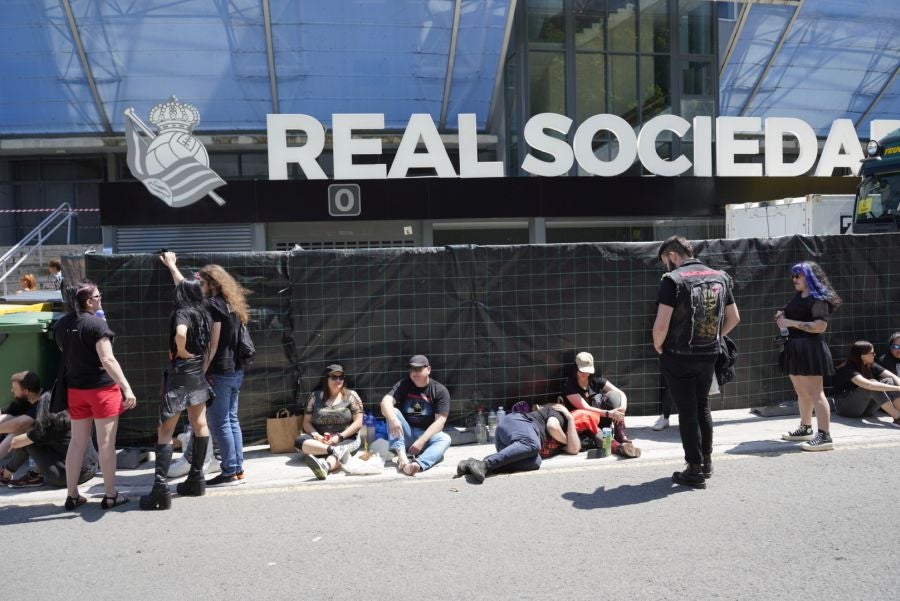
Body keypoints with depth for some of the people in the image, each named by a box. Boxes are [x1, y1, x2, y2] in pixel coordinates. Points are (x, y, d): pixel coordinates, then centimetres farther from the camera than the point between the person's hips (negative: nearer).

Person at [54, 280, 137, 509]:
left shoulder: (60, 325, 4)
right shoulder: (96, 323, -17)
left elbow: (66, 355, 15)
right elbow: (107, 359, -22)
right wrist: (126, 388, -23)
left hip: (75, 389, 7)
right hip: (102, 388, -6)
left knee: (77, 442, 13)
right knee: (106, 443, 2)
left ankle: (72, 496, 20)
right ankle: (110, 495, 10)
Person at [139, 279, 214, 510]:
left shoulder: (182, 313, -14)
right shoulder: (204, 315, 7)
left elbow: (180, 334, -33)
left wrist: (181, 352, -15)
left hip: (180, 375, -7)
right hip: (198, 375, 7)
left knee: (165, 430, -5)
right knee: (200, 425, 12)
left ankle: (160, 488, -9)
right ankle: (196, 478, 21)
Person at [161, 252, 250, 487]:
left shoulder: (214, 306, -12)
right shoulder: (229, 305, 14)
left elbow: (213, 344, -17)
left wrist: (202, 371, -14)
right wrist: (172, 266, 35)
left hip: (219, 373, -9)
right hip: (235, 371, 9)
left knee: (219, 423, -2)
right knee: (231, 420, 12)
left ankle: (230, 473, 3)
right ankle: (238, 469, 16)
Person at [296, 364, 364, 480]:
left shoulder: (351, 396, 6)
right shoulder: (315, 397, 10)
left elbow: (358, 422, 0)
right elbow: (306, 422, 10)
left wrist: (339, 437, -13)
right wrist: (316, 435, -12)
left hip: (346, 439, -3)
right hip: (319, 440, 3)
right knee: (300, 441, -27)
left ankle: (325, 466, -69)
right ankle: (335, 450, -41)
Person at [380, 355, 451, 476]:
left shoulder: (440, 390, -5)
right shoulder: (404, 385, 0)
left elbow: (440, 421, -14)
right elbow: (386, 402, -17)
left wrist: (422, 440, -26)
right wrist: (393, 419, -38)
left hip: (427, 434, -1)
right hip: (404, 434, 1)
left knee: (445, 439, -30)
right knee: (393, 412, -23)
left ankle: (417, 464, -56)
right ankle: (401, 456, -42)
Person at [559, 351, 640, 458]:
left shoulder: (595, 379, 2)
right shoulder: (569, 385, -12)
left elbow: (621, 394, -4)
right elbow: (585, 408, -21)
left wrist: (623, 408, -25)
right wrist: (609, 413, -30)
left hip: (602, 421, 4)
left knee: (613, 395, -18)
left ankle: (623, 438, -28)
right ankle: (613, 444, -51)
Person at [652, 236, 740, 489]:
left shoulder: (673, 280, -15)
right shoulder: (720, 277, 6)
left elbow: (661, 324, -20)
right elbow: (734, 318, 11)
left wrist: (658, 345, -3)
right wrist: (714, 338, 15)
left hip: (679, 357, -6)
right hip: (709, 356, 6)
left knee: (687, 411, 3)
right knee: (703, 406, 21)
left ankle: (695, 470, 10)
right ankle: (706, 461, 31)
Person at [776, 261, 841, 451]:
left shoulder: (818, 299, -12)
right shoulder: (797, 297, 15)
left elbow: (820, 326, -22)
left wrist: (791, 323, -22)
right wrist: (781, 318, 7)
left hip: (810, 349, -9)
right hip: (794, 349, 10)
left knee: (815, 393, -11)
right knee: (801, 392, 17)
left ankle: (825, 436, -10)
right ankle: (805, 429, 29)